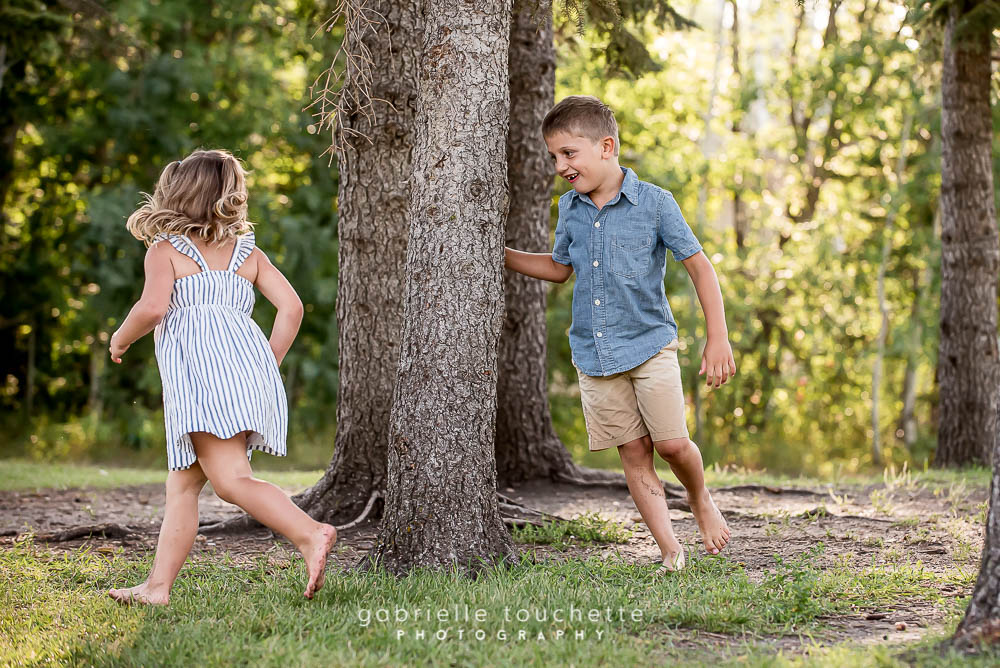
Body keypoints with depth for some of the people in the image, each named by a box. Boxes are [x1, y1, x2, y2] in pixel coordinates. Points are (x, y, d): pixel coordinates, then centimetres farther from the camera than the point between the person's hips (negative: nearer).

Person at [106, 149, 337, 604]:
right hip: (248, 361, 7)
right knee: (182, 484, 13)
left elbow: (152, 308, -8)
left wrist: (120, 339, 11)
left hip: (199, 367, -7)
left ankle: (310, 533, -36)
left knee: (230, 480, -17)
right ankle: (158, 585, 13)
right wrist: (268, 364, 19)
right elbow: (291, 306, 12)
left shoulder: (165, 249, 9)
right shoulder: (246, 251, 23)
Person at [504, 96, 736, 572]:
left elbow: (699, 265, -6)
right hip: (594, 353, 4)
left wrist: (718, 340, -10)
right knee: (633, 453, 3)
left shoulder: (654, 203, -9)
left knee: (672, 443, -10)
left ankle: (701, 501, 22)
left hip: (649, 343, -4)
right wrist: (498, 255, 14)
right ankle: (670, 550, 8)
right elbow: (560, 267, 23)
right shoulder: (570, 208, 6)